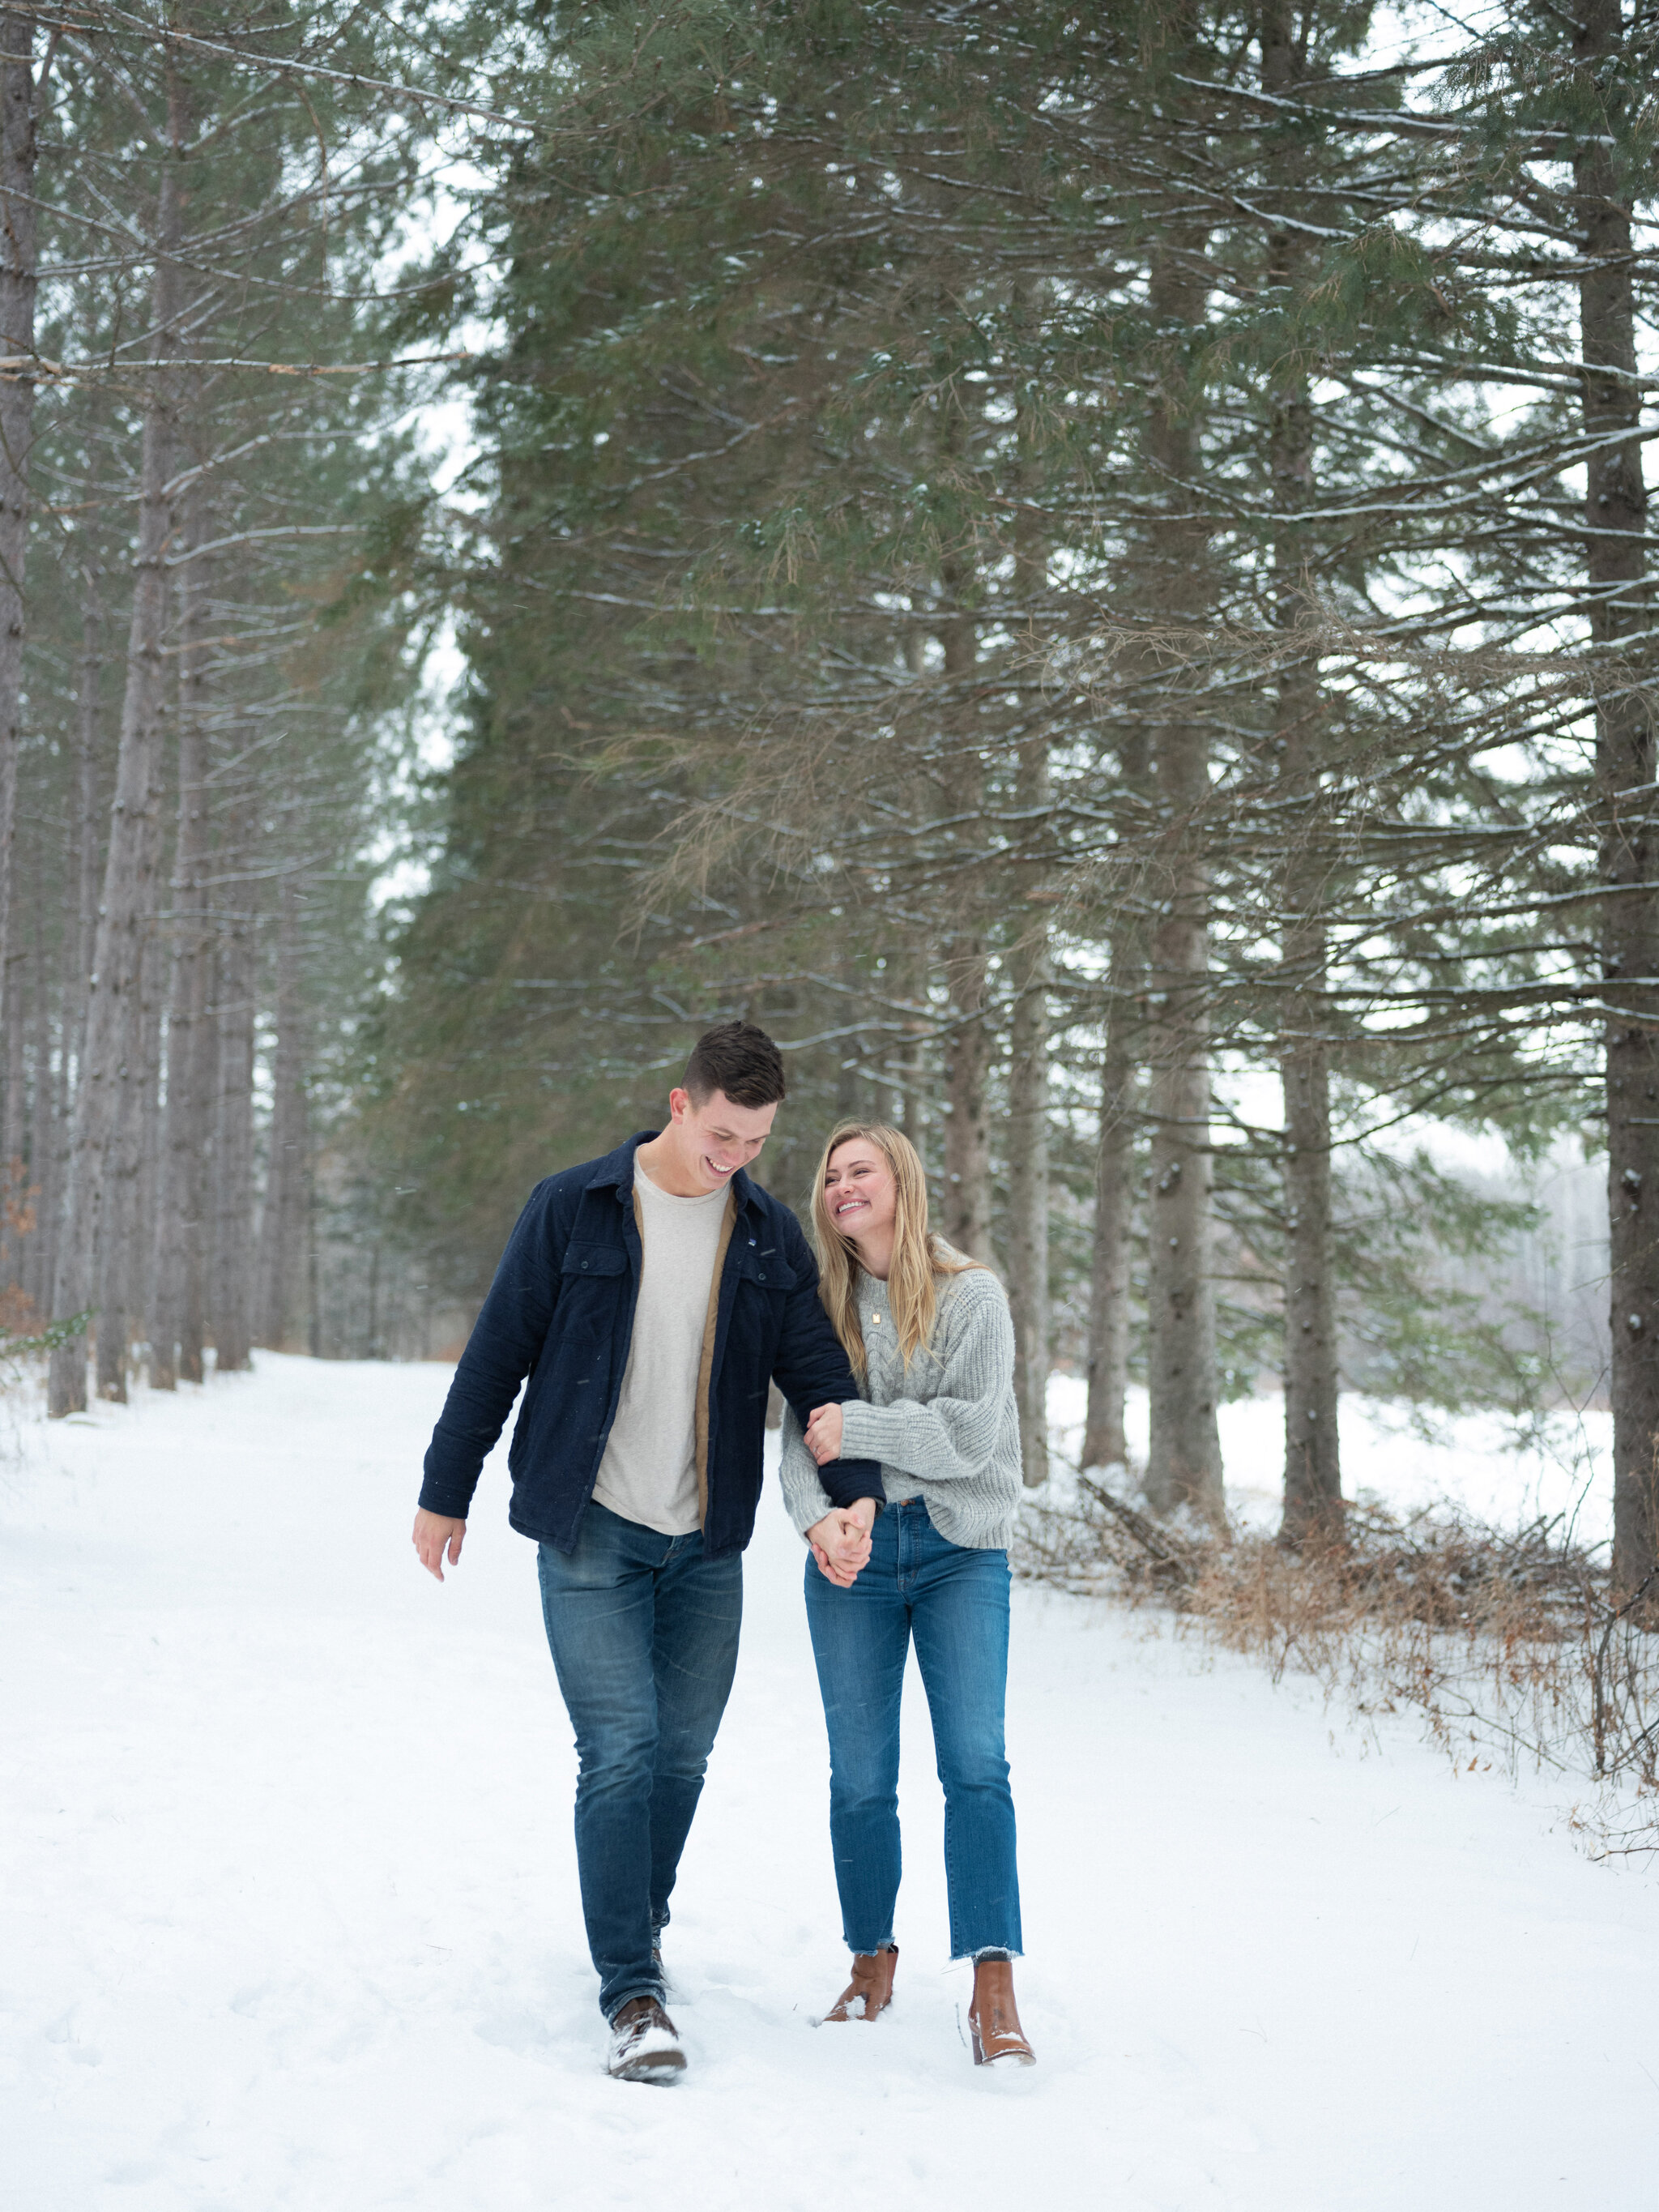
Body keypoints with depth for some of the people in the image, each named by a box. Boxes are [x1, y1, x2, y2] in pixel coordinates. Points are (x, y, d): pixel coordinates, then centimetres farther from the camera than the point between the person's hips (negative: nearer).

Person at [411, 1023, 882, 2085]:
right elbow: (497, 1356, 0)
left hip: (707, 1542, 3)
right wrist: (445, 1491, 3)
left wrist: (852, 1493, -13)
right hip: (591, 1532, -3)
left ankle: (640, 1925, 34)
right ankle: (632, 1993, -5)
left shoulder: (770, 1233, 4)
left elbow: (819, 1372, 3)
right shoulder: (573, 1208, -6)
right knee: (620, 1749, -11)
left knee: (683, 1754, 10)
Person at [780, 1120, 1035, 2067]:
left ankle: (994, 1990, -11)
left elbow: (972, 1434, -10)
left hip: (960, 1552, -3)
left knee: (976, 1764, -12)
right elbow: (802, 1436, 1)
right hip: (852, 1559, 3)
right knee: (860, 1778, 5)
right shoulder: (822, 1305, 9)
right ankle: (873, 1962, 21)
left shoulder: (971, 1295, -2)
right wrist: (818, 1518, -17)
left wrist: (858, 1429, -12)